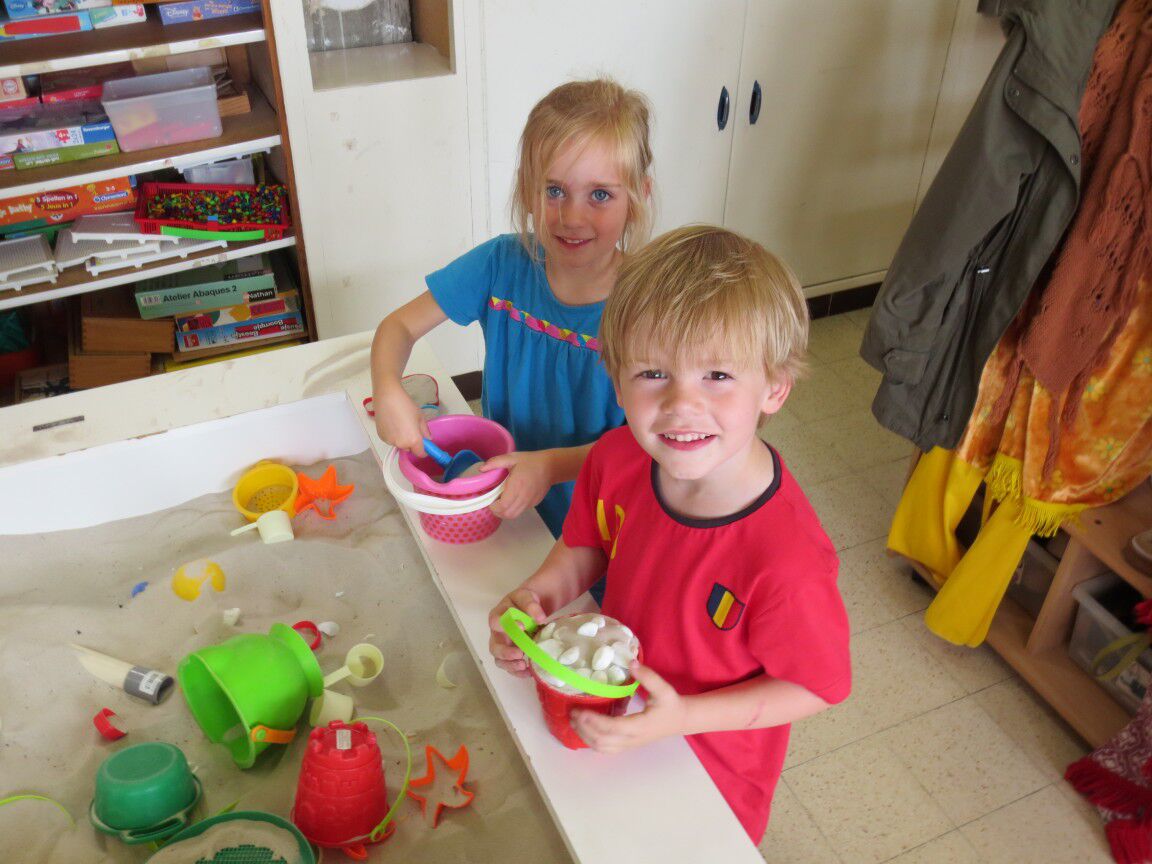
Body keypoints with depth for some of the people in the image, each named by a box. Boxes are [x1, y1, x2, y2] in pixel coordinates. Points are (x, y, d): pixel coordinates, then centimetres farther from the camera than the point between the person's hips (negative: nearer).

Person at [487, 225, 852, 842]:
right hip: (619, 715, 5)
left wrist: (685, 716, -30)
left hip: (713, 762, -4)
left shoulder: (787, 561, -39)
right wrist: (539, 594, -20)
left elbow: (815, 686, -23)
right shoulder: (616, 460, -22)